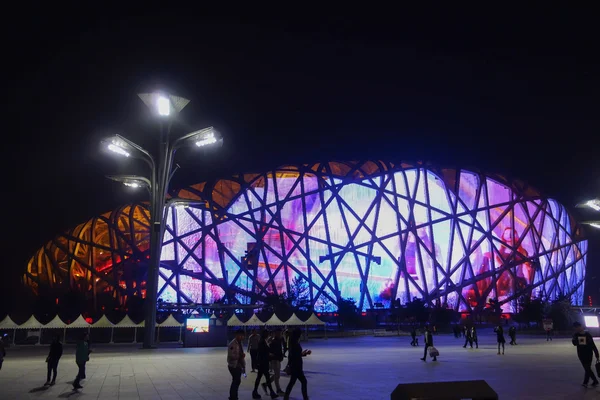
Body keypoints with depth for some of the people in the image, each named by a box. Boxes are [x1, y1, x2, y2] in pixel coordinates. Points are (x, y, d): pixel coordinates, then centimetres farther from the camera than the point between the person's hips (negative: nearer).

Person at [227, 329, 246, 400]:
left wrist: (243, 366, 15)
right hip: (233, 366, -9)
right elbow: (230, 356, -24)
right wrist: (240, 356, -31)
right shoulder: (232, 344, -17)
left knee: (236, 381, 16)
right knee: (236, 381, -7)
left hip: (238, 366, 9)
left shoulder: (240, 344, 11)